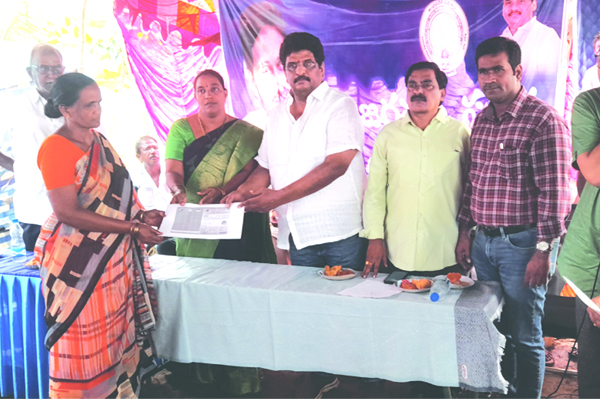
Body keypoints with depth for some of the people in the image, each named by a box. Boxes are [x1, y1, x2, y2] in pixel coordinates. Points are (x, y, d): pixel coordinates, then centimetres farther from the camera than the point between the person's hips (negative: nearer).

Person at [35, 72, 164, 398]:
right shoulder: (55, 148, -14)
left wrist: (140, 214, 1)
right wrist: (132, 229, -19)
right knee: (85, 345, 2)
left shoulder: (98, 139, 10)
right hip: (78, 259, -7)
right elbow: (67, 212, -19)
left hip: (114, 257, 8)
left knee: (119, 334, 11)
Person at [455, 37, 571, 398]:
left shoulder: (544, 120, -12)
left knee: (524, 336, 4)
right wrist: (465, 232, 13)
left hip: (522, 243, -7)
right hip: (483, 242, 7)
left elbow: (554, 193, -15)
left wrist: (543, 251, -17)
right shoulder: (481, 120, 10)